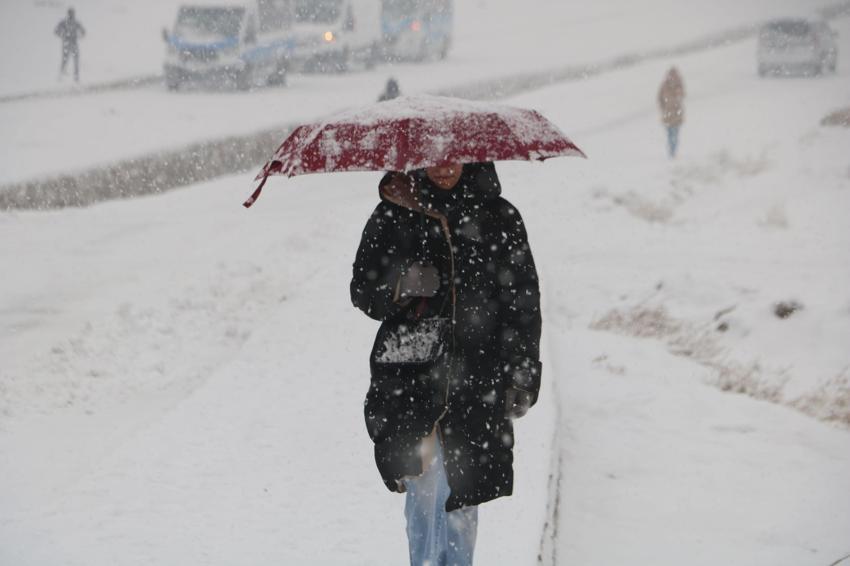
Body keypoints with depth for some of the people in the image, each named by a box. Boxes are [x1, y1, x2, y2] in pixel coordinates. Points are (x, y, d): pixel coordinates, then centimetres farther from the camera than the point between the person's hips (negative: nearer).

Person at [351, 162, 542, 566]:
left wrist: (522, 375, 2)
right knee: (421, 488, -7)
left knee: (461, 494, 5)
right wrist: (401, 287, -16)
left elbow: (523, 300, 7)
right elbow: (362, 291, 6)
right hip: (409, 378, 0)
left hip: (477, 379, 0)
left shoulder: (498, 217, 4)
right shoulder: (394, 214, 4)